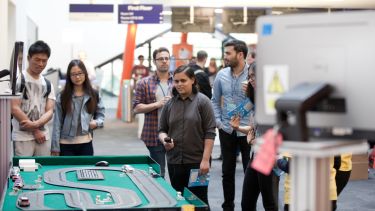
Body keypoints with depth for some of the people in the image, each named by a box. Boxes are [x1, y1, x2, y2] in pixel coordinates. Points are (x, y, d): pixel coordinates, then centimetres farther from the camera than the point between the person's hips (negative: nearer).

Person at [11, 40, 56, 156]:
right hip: (22, 137, -5)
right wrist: (35, 131, -9)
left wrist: (36, 124, -16)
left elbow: (49, 111, 5)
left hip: (43, 136, 5)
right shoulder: (18, 79, -2)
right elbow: (14, 108, -9)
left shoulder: (48, 84, 13)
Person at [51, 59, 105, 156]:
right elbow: (57, 124, -2)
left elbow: (100, 113, 16)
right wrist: (55, 147, -6)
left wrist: (96, 122, -7)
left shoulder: (94, 95, 4)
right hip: (66, 144, -1)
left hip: (86, 144, 2)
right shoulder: (62, 97, -1)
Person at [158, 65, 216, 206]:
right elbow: (162, 130, 14)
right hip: (174, 161, 4)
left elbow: (209, 133, -7)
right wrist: (164, 140, -9)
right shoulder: (170, 104, 8)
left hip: (197, 162, -4)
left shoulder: (202, 101, -4)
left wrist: (205, 159, -12)